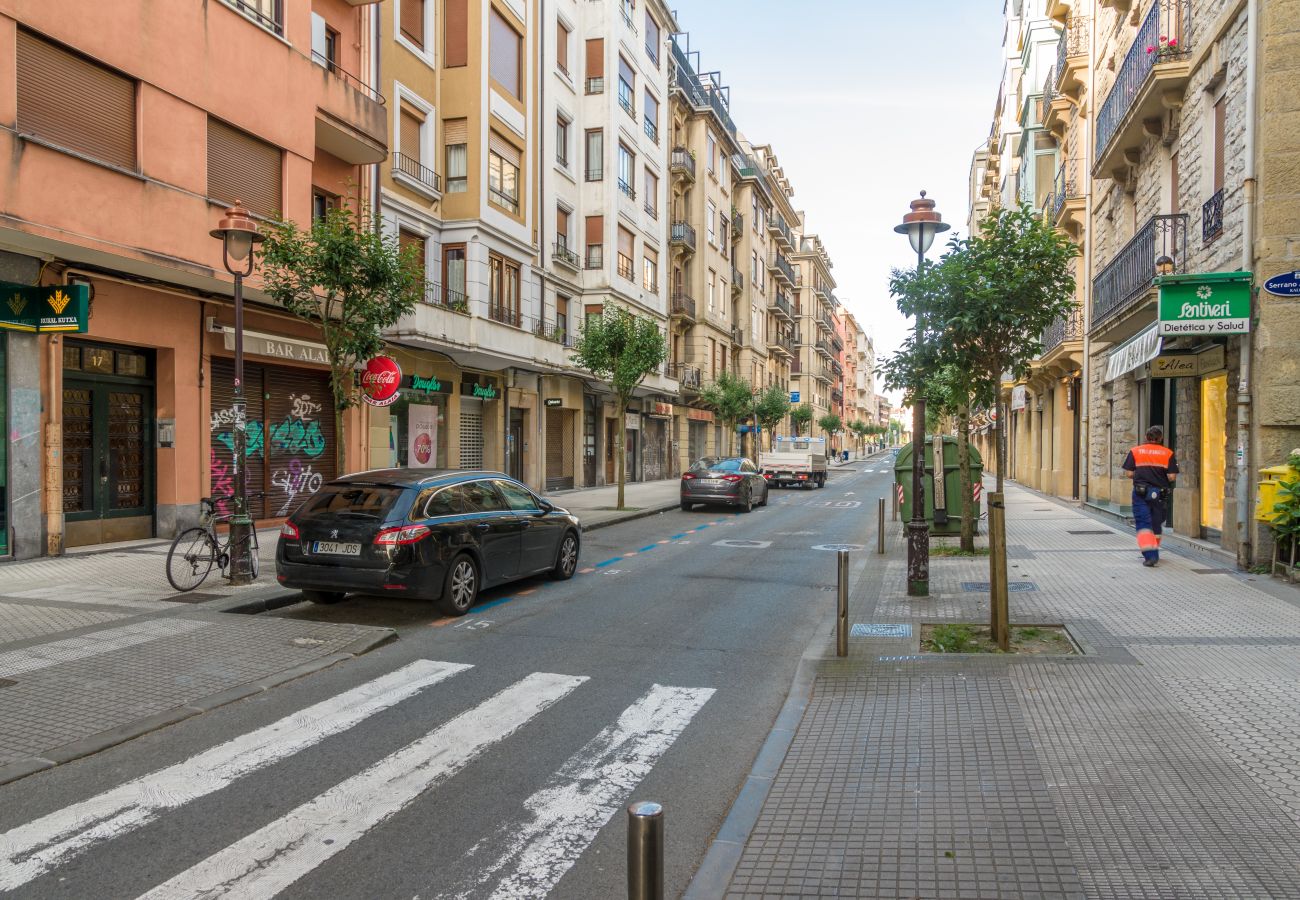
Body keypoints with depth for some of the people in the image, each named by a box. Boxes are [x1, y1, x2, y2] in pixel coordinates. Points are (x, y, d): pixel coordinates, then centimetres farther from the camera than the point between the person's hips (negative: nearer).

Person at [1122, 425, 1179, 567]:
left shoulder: (1135, 451, -1)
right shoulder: (1168, 454, -1)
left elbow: (1129, 473, -4)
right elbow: (1172, 477, -7)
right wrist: (1161, 475, 14)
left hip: (1141, 493, -1)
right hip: (1160, 494, 1)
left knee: (1143, 523, -2)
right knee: (1156, 524, 16)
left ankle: (1150, 554, -16)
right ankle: (1154, 553, 29)